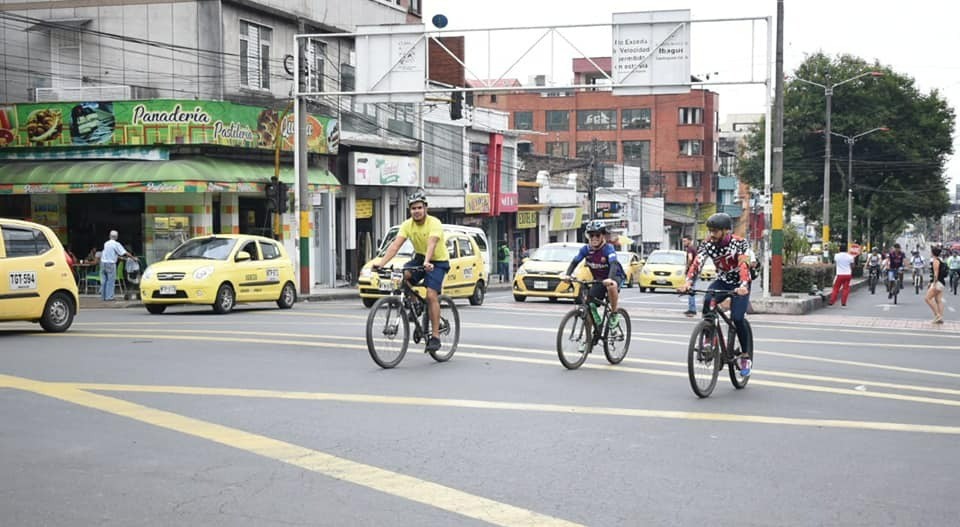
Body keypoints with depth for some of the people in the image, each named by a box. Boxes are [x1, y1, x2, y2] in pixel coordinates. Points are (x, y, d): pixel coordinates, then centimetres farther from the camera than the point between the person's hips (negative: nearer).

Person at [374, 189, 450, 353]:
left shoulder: (434, 223, -22)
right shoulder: (407, 225, -8)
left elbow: (431, 244, -39)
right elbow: (395, 244, -18)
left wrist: (427, 262, -57)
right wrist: (381, 263, -32)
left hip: (438, 261, -5)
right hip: (419, 258, 5)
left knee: (431, 295, -20)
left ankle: (435, 336, -15)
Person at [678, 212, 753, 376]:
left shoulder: (740, 243, -23)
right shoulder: (707, 244, -14)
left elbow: (744, 264, -37)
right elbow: (697, 263, -26)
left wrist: (743, 286, -54)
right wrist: (688, 282, -45)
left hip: (740, 284, -3)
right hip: (722, 281, 3)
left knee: (737, 318, -18)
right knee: (707, 302, -29)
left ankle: (745, 356, 1)